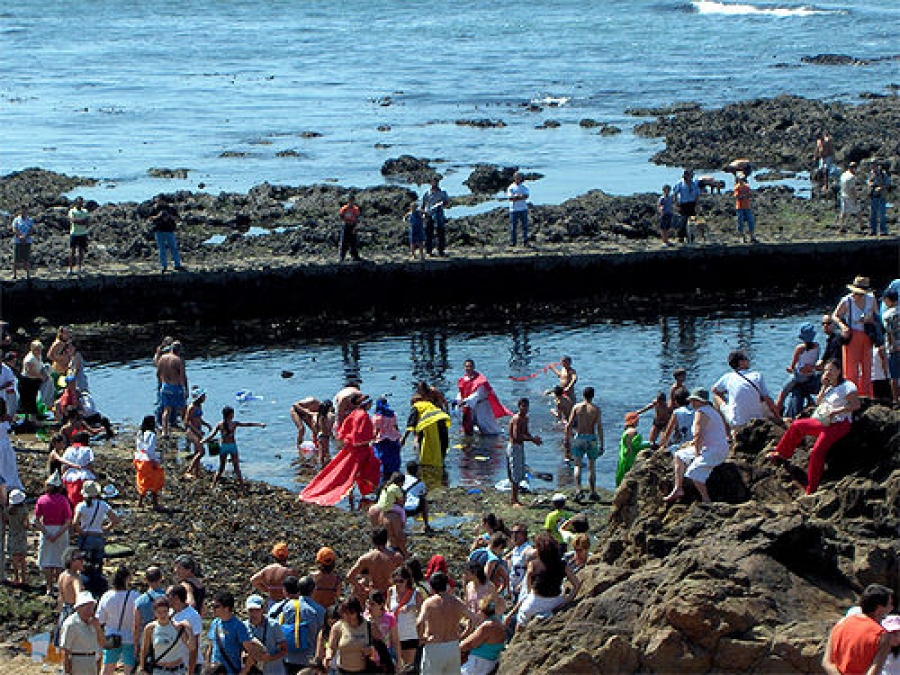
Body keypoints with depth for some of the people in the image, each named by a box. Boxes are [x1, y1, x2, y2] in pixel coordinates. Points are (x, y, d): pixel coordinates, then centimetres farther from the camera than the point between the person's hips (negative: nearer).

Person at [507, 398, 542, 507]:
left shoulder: (525, 418, 11)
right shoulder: (517, 419, -18)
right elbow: (516, 436, -27)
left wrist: (533, 439, 1)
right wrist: (532, 439, -23)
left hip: (520, 447, 10)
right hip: (514, 447, -10)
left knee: (520, 475, 13)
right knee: (515, 475, -7)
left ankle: (514, 499, 20)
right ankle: (513, 500, -3)